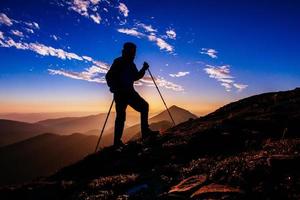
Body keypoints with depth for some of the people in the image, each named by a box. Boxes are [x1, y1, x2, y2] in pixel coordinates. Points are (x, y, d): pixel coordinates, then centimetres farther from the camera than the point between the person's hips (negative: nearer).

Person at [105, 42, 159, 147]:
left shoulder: (130, 64, 15)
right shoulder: (118, 62, -8)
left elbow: (136, 77, 21)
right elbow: (109, 76, -14)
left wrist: (143, 69, 6)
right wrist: (114, 88, -28)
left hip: (129, 92, 8)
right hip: (121, 93, -8)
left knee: (144, 106, 3)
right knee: (121, 116, -10)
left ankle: (145, 132, 3)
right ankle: (117, 141, -2)